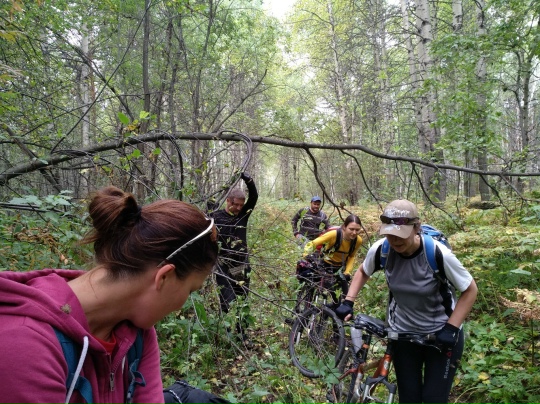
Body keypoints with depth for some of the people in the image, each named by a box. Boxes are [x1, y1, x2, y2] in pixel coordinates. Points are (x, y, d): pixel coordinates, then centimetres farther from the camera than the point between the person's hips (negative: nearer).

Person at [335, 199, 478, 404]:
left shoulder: (439, 254, -27)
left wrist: (451, 328, -19)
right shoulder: (380, 249, -19)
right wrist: (348, 302, -7)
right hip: (402, 333, 3)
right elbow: (363, 272, 3)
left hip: (440, 333, -2)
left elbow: (470, 290, -13)